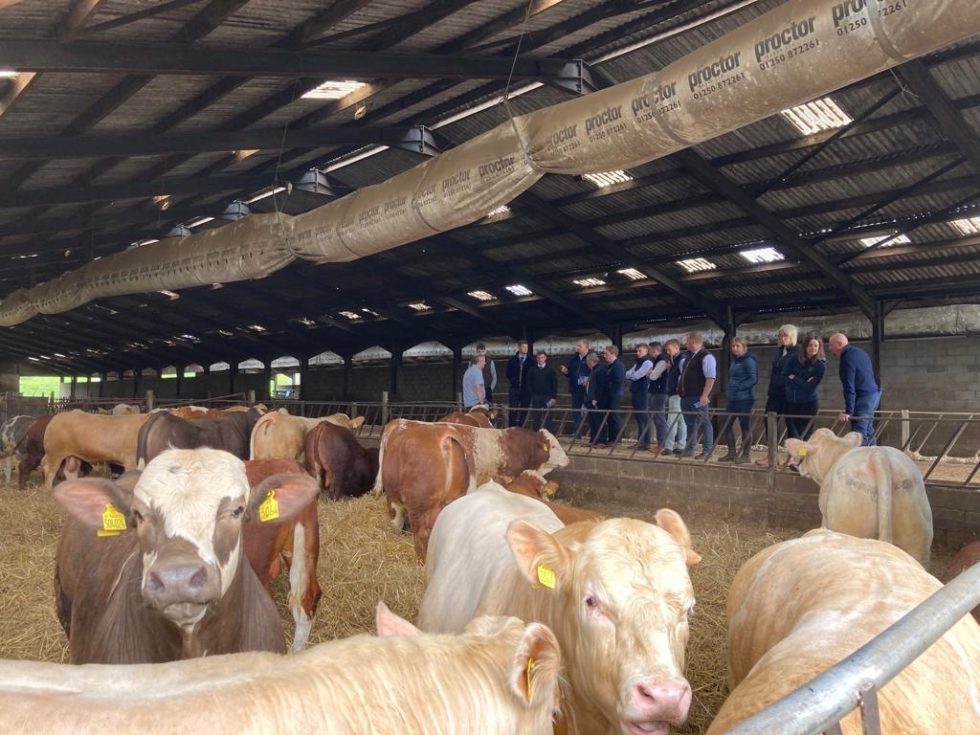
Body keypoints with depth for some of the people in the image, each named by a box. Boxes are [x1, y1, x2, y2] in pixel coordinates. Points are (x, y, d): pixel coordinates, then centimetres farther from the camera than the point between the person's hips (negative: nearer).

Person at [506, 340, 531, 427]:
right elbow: (508, 373, 14)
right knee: (513, 410, -6)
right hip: (515, 388, 0)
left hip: (526, 390, 0)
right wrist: (511, 382, 6)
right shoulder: (512, 359, 7)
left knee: (524, 411, 1)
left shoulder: (530, 360, 3)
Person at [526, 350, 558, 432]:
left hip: (547, 397, -1)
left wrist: (554, 397, -6)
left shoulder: (551, 370, 3)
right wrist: (532, 395, -1)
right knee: (536, 418, 2)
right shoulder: (532, 370, 6)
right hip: (536, 397, 1)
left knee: (547, 418, -1)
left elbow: (555, 384, 2)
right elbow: (529, 383, 8)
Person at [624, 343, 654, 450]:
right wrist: (632, 375, -6)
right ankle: (640, 441, 18)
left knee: (644, 417, -6)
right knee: (637, 416, 11)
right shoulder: (638, 362, 19)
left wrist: (630, 375, 3)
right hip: (635, 391, 9)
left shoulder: (647, 362, -8)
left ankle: (646, 442, -4)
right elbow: (628, 374, 13)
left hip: (643, 392, -9)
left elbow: (637, 375, -16)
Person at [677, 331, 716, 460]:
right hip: (686, 396, 9)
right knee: (690, 424, 14)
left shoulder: (706, 357, -12)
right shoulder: (689, 357, 17)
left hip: (698, 397, -9)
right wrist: (680, 388, 20)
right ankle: (689, 450, 21)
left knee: (703, 423, -3)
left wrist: (704, 396, -23)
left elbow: (710, 378, -18)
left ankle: (707, 451, 2)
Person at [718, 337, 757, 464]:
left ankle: (746, 454, 8)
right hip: (733, 399, 9)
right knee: (727, 425, 9)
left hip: (744, 398, -9)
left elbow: (753, 379, -16)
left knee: (745, 426, 0)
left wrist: (738, 388, -18)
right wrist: (729, 389, 11)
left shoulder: (748, 360, -10)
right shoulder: (735, 360, 15)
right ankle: (731, 453, 19)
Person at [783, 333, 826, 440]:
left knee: (804, 435, 1)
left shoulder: (820, 364, -8)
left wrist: (794, 379, -8)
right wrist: (803, 383, -12)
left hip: (808, 403, -3)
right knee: (792, 434, 7)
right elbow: (786, 378, -3)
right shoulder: (795, 359, 1)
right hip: (791, 401, 3)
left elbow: (811, 387, -14)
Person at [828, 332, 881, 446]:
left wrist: (848, 411, -24)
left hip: (864, 398, -10)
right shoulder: (859, 352, 12)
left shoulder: (847, 359, -18)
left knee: (859, 435, -10)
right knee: (868, 431, 17)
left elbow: (849, 387, -23)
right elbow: (872, 375, 20)